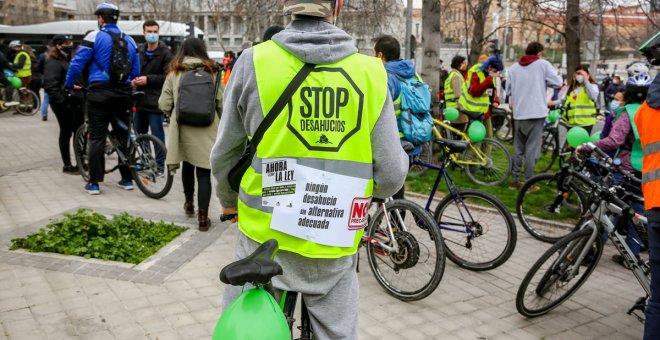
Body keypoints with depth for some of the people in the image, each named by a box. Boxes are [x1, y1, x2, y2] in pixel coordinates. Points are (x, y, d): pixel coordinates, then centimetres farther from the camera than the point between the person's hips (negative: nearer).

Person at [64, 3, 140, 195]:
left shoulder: (94, 37, -5)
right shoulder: (129, 40, 11)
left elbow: (77, 63, -7)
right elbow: (136, 71, 12)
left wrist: (68, 85, 7)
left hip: (100, 92, -4)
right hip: (123, 93, 4)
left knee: (97, 137, 0)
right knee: (123, 136, 13)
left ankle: (94, 183, 1)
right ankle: (127, 179, 17)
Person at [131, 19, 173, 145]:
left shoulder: (165, 53, -5)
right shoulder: (139, 51, 15)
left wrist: (148, 79, -16)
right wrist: (133, 81, 5)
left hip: (155, 103, -7)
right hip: (140, 101, 7)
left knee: (157, 137, -5)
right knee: (139, 135, 13)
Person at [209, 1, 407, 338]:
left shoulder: (255, 61, -9)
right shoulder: (370, 71, -9)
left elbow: (224, 153, 0)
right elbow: (390, 173, -6)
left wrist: (228, 200, 20)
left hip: (265, 237, 0)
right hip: (335, 245, 1)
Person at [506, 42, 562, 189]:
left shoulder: (513, 68, 7)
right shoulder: (543, 64, -3)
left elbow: (508, 90, 8)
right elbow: (558, 82, -5)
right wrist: (544, 82, 11)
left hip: (518, 113, 4)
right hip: (537, 112, -4)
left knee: (518, 148, 13)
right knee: (532, 148, -1)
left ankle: (515, 180, 16)